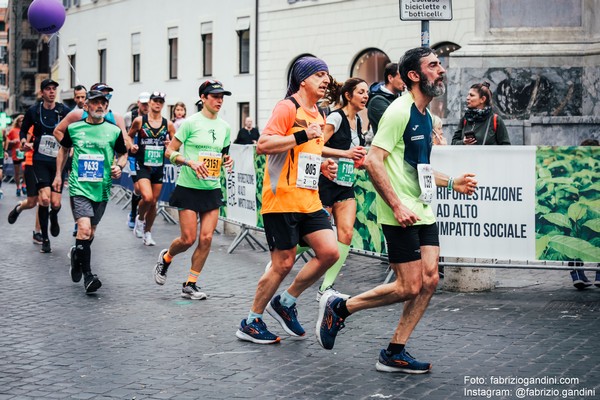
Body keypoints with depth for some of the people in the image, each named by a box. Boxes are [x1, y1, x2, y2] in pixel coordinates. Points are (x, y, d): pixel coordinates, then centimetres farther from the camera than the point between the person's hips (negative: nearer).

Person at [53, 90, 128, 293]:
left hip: (101, 189, 2)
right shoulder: (74, 128, 3)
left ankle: (77, 257, 40)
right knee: (84, 229, -18)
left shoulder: (114, 130, 3)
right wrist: (58, 175, 19)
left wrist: (119, 166, -5)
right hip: (79, 187, -2)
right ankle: (87, 275, -13)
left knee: (90, 231, 13)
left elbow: (123, 154, 16)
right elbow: (64, 149, 20)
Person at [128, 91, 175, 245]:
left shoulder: (168, 124, 3)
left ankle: (147, 232, 27)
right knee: (147, 197, -22)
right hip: (142, 165, -3)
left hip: (159, 167, 3)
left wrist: (171, 144, -11)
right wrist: (131, 146, -8)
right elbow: (129, 135, 12)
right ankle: (140, 218, 10)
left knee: (154, 202, 9)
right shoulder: (139, 121, -2)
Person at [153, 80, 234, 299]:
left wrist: (227, 160, 1)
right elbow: (170, 151, -6)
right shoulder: (191, 122, -8)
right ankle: (165, 258, 29)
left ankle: (190, 284, 9)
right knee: (188, 238, -5)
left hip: (212, 189, 5)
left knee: (206, 238, -4)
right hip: (189, 188, -5)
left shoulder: (225, 127, 8)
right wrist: (191, 162, -21)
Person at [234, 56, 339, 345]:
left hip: (309, 199, 8)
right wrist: (302, 136, -23)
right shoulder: (288, 107, -9)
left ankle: (285, 303, 14)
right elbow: (263, 145, -19)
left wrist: (323, 167, 11)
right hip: (282, 199, -8)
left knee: (330, 252, -5)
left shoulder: (319, 114, 18)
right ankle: (251, 323, 14)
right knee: (283, 263, -3)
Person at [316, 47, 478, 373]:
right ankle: (339, 307, 9)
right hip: (401, 214, -9)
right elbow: (373, 161, -19)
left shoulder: (426, 117, 16)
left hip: (423, 212, 9)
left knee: (429, 280, 2)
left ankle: (395, 353, 11)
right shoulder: (400, 111, -13)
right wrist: (396, 205, -23)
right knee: (410, 287, -8)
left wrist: (452, 182, 20)